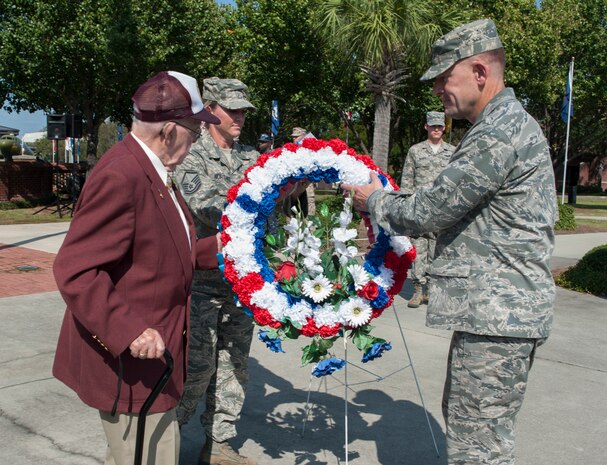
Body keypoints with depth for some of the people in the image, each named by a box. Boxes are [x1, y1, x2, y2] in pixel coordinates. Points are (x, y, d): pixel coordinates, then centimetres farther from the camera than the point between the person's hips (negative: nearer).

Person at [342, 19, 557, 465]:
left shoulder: (498, 135, -19)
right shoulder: (508, 124, 16)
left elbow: (428, 212, -17)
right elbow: (449, 206, 18)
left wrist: (375, 201, 0)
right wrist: (388, 200, 10)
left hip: (498, 313, -11)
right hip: (494, 309, 11)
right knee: (462, 416, 22)